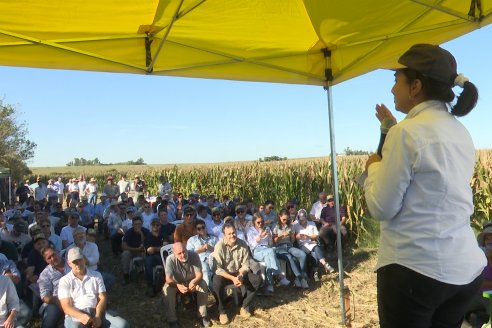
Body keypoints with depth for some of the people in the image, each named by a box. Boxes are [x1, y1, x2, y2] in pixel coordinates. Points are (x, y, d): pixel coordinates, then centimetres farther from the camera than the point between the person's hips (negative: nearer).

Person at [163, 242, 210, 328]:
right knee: (167, 288, -30)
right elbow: (168, 279, -29)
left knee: (203, 285, -28)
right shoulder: (170, 259, -27)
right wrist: (178, 286, -50)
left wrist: (194, 282, -48)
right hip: (177, 284, 0)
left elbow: (199, 274, -25)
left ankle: (203, 315, -14)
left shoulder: (194, 255, -25)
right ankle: (172, 319, -19)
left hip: (192, 282, 1)